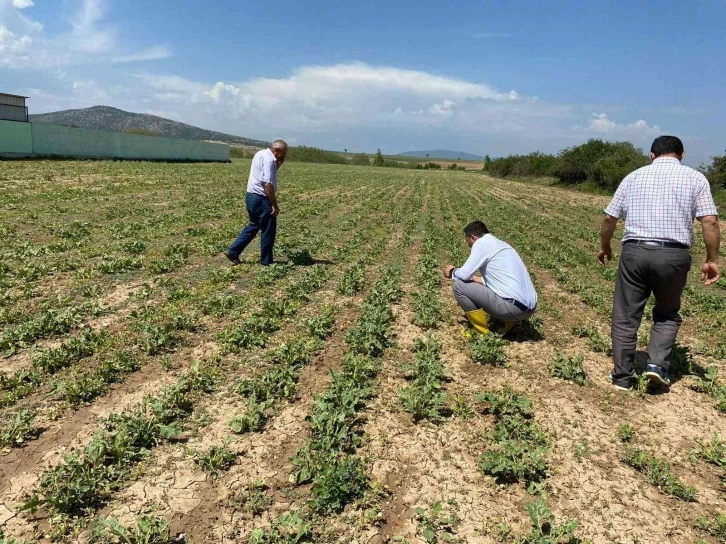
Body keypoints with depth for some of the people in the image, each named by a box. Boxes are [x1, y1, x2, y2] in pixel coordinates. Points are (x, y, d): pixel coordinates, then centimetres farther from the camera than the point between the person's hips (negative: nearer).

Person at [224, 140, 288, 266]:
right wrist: (275, 205, -20)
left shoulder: (260, 154, 14)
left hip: (251, 196, 10)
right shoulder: (269, 159, -17)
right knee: (269, 230, 3)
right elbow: (268, 184, -24)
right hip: (261, 199, -9)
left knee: (254, 225, 21)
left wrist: (277, 165, 7)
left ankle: (233, 251, 20)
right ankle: (266, 261, 14)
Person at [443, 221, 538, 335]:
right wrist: (474, 278, 32)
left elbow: (465, 274, -8)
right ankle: (511, 322, 17)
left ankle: (483, 333, 7)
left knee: (459, 285, -2)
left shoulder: (481, 243, -5)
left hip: (513, 306, -9)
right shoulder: (500, 244, 21)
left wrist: (453, 272, 13)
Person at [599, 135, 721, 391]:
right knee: (667, 314, 21)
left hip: (634, 252, 0)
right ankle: (657, 364, 5)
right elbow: (710, 222, -3)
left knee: (625, 317, 9)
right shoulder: (695, 177, 7)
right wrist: (712, 260, 5)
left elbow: (609, 218, 10)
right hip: (674, 255, 0)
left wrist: (605, 247, 24)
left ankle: (622, 377, 13)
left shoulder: (634, 176, 11)